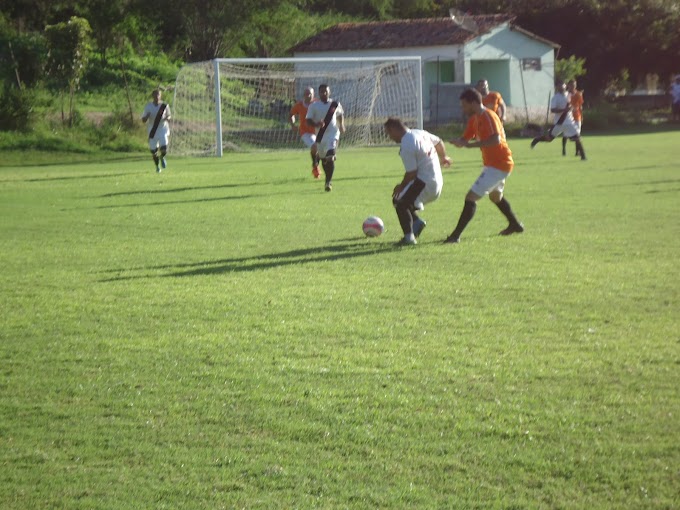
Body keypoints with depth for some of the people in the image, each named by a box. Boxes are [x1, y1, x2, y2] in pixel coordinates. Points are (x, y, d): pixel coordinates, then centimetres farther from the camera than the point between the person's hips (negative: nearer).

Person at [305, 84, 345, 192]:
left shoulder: (335, 104, 3)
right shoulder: (314, 106, -1)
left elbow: (341, 114, 21)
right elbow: (308, 120, -5)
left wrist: (341, 125, 4)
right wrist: (316, 124, -25)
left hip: (333, 134, -2)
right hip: (320, 135, 2)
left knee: (330, 158, -19)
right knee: (323, 159, 14)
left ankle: (328, 182, -16)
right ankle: (328, 179, 38)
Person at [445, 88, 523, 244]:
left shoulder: (488, 117, -20)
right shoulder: (474, 119, 9)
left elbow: (496, 139, -34)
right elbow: (466, 138, 12)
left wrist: (471, 144, -35)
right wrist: (459, 141, -13)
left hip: (498, 165, -11)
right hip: (493, 163, 11)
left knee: (471, 197, -15)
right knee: (496, 196, 32)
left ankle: (456, 235, -17)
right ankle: (515, 225, 48)